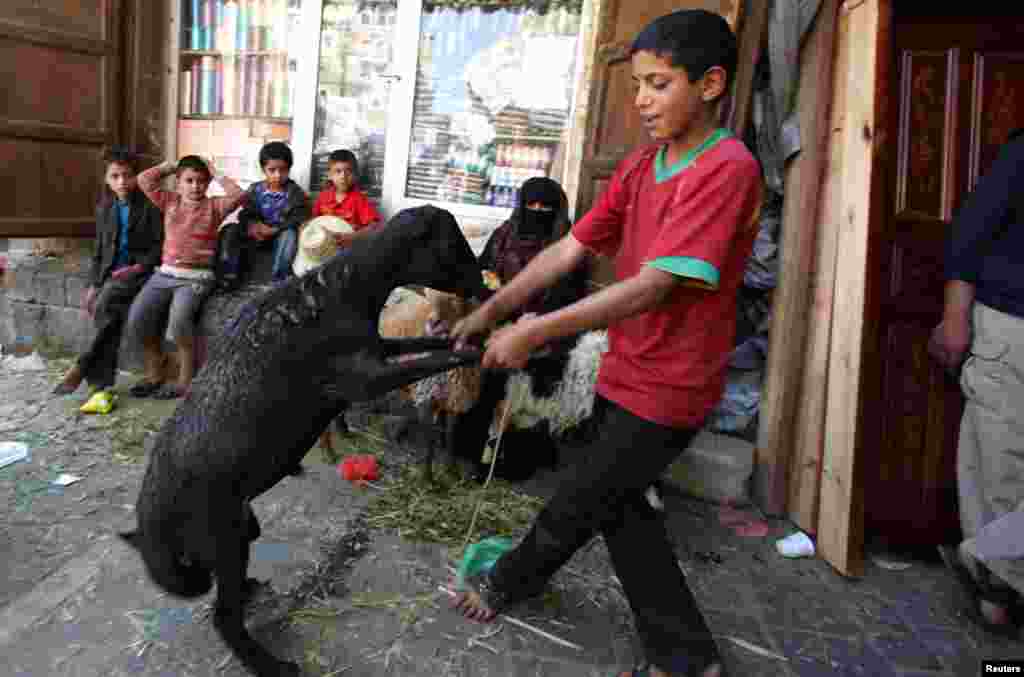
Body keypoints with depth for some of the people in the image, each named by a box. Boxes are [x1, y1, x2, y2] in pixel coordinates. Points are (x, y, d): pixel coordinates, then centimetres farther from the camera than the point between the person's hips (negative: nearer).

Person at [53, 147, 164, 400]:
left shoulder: (149, 205, -2)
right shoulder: (104, 208, 15)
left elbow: (160, 244, -5)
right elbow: (99, 249, 18)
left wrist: (140, 266, -19)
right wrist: (93, 284, 11)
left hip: (140, 271, -5)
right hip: (110, 273, 5)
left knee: (106, 303, -30)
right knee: (110, 319, -15)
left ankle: (82, 367, -21)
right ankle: (102, 384, -13)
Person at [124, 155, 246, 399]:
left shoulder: (214, 206, 6)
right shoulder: (169, 201, 15)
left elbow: (239, 195, -11)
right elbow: (144, 180, 8)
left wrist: (217, 175, 1)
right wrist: (170, 166, 14)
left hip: (197, 277, -4)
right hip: (165, 273, 4)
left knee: (179, 318, -31)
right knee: (137, 319, -16)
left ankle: (185, 379, -14)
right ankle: (153, 374, 4)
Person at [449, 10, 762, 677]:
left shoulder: (728, 169, -20)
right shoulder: (638, 166, 6)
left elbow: (653, 287, -27)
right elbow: (568, 249, 2)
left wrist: (534, 332, -27)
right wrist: (491, 309, -5)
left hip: (668, 386, -8)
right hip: (628, 370, 8)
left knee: (577, 503, 8)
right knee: (619, 506, 16)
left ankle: (509, 582, 37)